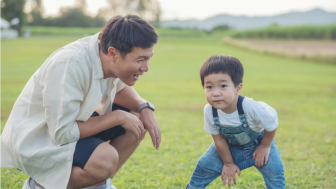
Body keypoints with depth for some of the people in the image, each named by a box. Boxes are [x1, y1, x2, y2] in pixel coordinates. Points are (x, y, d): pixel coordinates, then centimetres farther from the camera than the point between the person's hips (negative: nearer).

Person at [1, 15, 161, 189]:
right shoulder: (70, 65, -32)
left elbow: (120, 88, 12)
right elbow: (63, 133, -29)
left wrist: (145, 108, -8)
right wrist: (118, 117, -23)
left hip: (71, 123, 8)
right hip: (33, 141, -8)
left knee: (138, 119, -3)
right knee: (105, 160, -31)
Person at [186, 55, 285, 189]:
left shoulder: (251, 107, -40)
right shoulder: (209, 111, -28)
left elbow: (271, 125, -20)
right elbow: (218, 139, -12)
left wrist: (264, 147, -7)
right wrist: (228, 163, -3)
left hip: (258, 142, -2)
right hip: (230, 146, 3)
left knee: (274, 171, -21)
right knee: (204, 166, 1)